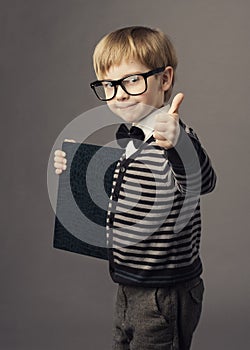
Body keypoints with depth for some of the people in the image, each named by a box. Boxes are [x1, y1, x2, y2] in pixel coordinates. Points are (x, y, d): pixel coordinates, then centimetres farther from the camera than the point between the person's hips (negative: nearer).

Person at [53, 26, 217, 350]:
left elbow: (201, 183, -42)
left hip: (164, 295, -9)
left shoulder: (171, 139, -22)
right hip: (130, 286, 9)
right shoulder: (128, 138, 5)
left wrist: (177, 143, -61)